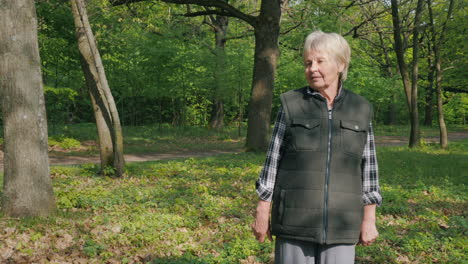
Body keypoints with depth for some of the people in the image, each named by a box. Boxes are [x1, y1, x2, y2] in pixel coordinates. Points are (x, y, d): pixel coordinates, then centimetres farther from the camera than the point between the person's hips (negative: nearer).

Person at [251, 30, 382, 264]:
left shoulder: (359, 109, 3)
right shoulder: (292, 104, -2)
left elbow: (367, 166, 6)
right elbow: (274, 160, -1)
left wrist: (369, 220, 3)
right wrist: (262, 213, -2)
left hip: (339, 222, 2)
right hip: (296, 217, -1)